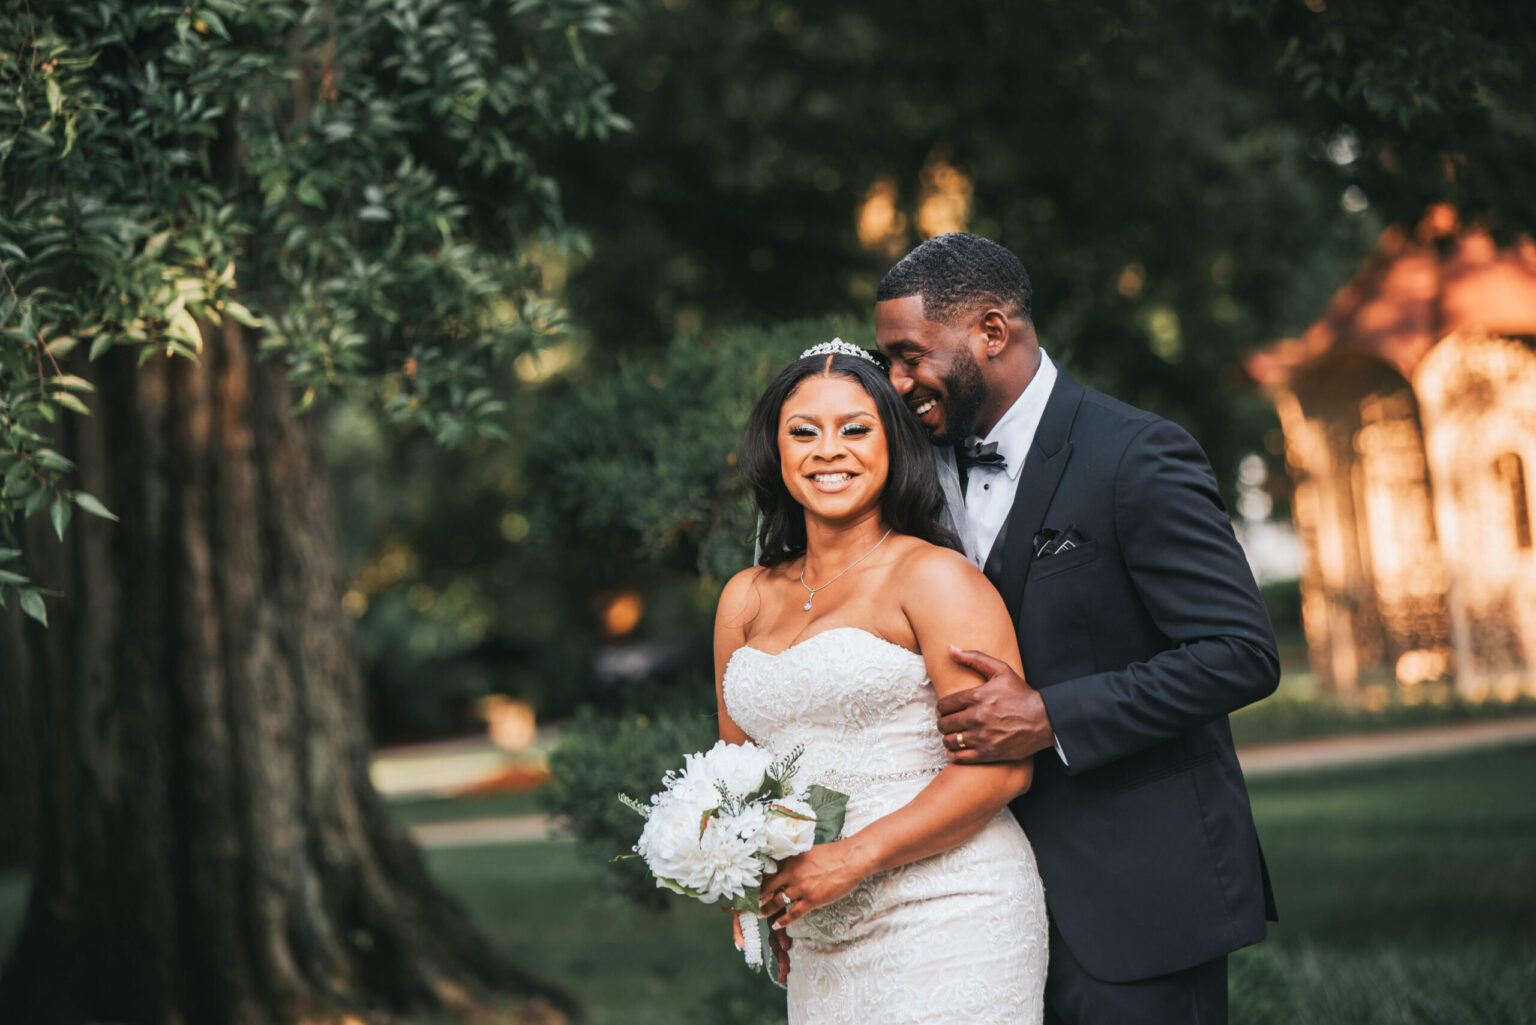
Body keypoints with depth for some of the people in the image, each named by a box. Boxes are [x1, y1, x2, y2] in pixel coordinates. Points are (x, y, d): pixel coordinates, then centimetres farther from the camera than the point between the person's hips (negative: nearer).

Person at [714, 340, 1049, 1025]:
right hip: (820, 942, 5)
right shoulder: (747, 600, 13)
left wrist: (853, 858, -18)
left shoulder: (934, 577, -6)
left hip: (947, 923, -5)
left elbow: (1001, 766, -13)